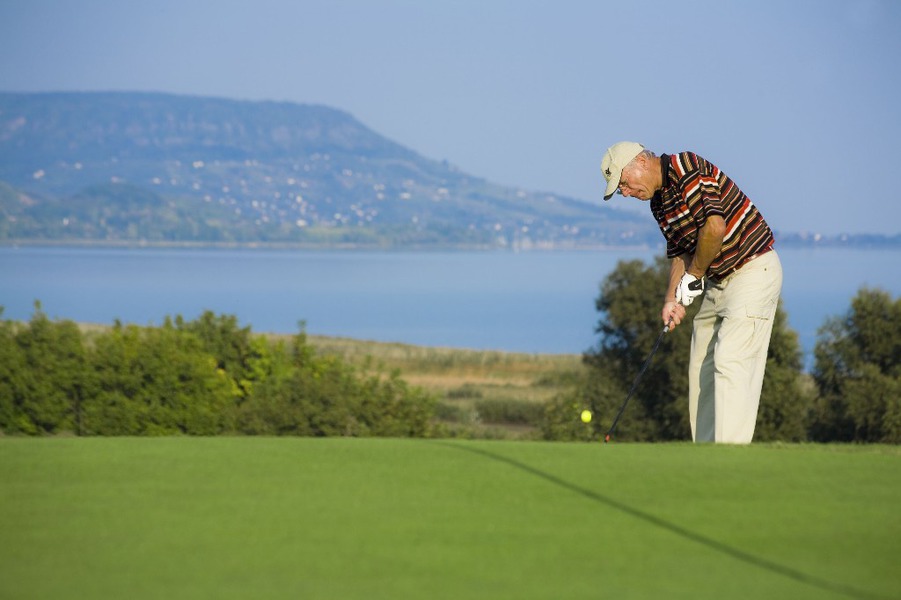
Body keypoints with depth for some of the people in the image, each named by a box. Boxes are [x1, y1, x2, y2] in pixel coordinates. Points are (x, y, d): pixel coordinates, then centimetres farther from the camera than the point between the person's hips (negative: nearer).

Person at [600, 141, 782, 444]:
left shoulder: (688, 169, -18)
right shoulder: (659, 202, 12)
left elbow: (715, 226, -27)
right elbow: (679, 251, 20)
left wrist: (693, 275, -13)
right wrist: (672, 298, 4)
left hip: (754, 268, -10)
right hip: (719, 280, 10)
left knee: (730, 363, -16)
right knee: (702, 369, 9)